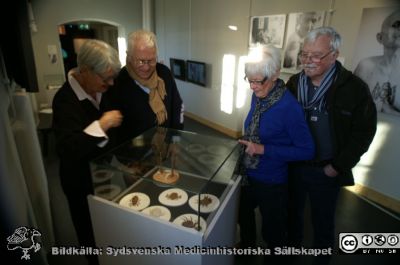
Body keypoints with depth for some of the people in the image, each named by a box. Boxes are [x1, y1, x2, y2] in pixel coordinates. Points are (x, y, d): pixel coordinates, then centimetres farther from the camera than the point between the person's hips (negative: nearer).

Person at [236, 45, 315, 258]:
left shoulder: (289, 107, -26)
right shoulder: (258, 96, -6)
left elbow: (306, 151, -22)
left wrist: (263, 150, -26)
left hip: (272, 181, -7)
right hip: (248, 173, 7)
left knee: (272, 230, 17)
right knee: (243, 213, 29)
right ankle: (246, 246, 58)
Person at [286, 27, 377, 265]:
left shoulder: (354, 88, -14)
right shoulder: (294, 83, -4)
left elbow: (364, 132, -9)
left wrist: (338, 167, -11)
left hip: (325, 171, -3)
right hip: (293, 165, 4)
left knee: (323, 221, 16)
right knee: (293, 210, 23)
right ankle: (292, 246, 50)